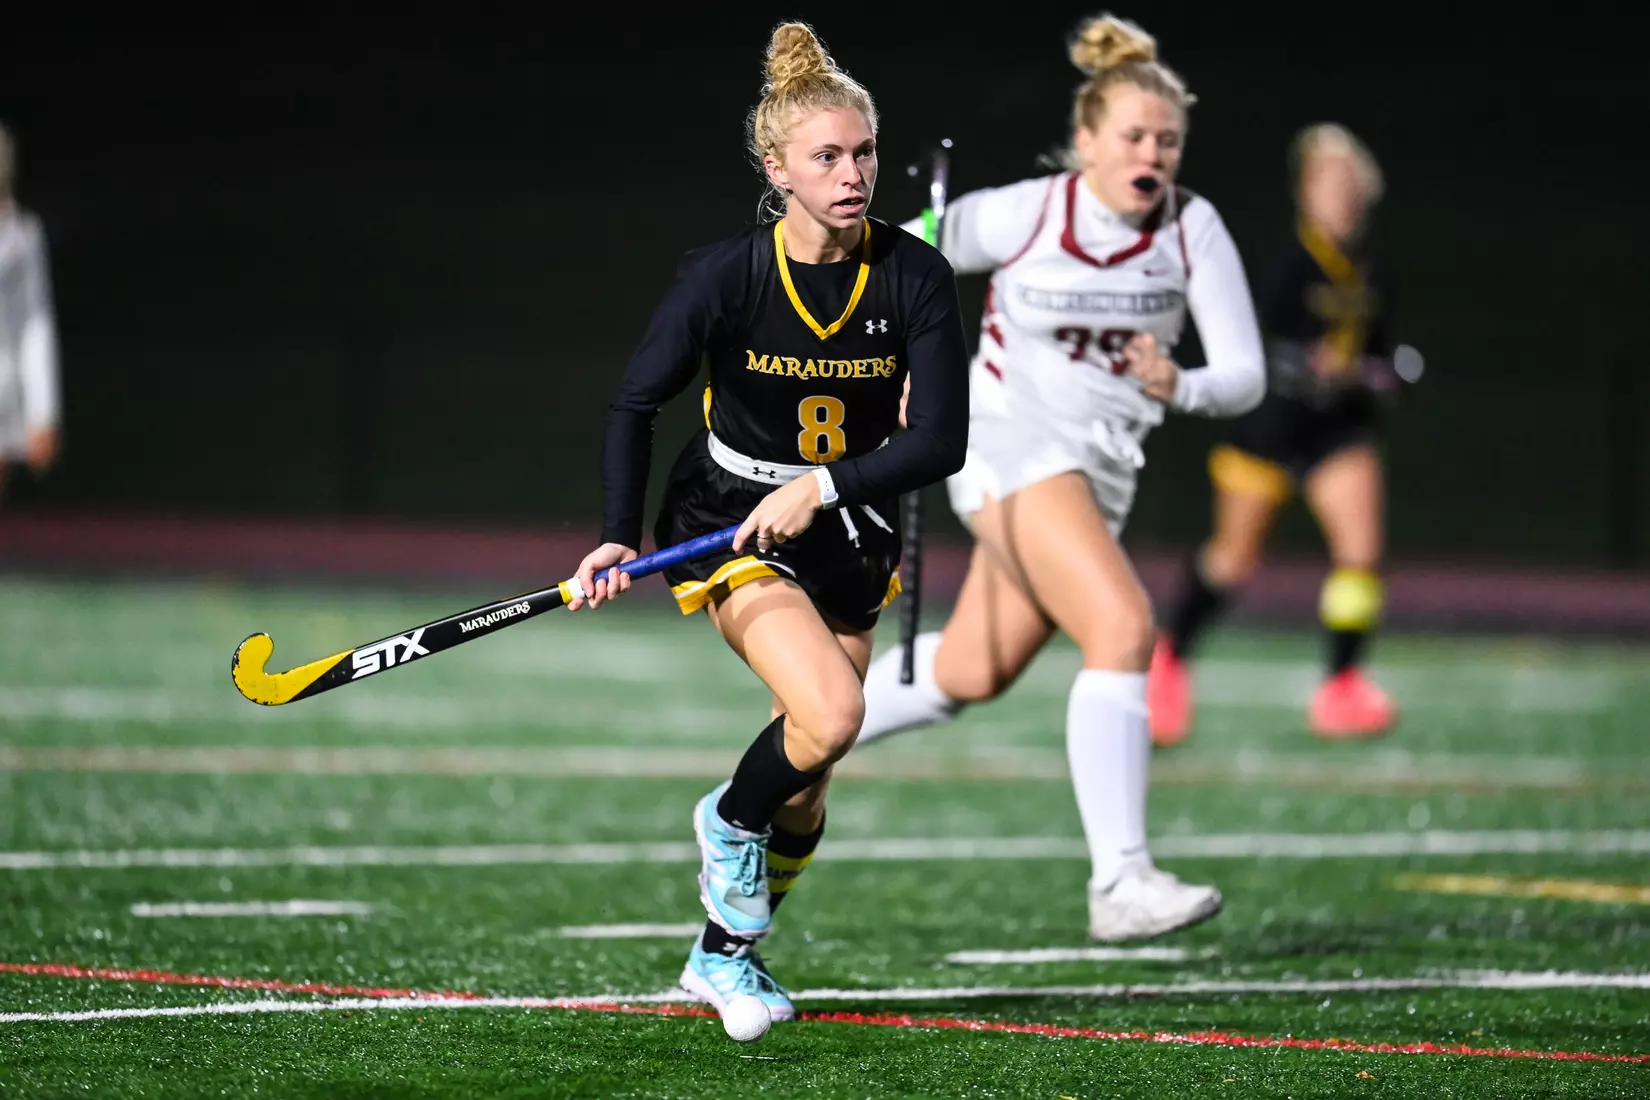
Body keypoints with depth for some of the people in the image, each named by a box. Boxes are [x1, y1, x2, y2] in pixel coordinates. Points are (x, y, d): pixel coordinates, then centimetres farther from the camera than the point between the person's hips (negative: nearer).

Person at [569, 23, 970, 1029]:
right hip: (730, 527, -3)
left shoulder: (916, 277, -14)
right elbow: (638, 403, -6)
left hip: (849, 536, 3)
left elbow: (941, 441, -17)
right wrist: (621, 535, -18)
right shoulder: (727, 276, -17)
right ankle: (731, 820, 5)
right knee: (831, 713, -27)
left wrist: (821, 486, -27)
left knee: (807, 788, 9)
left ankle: (725, 953, 33)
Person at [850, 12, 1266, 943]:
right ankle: (1119, 883, -32)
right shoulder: (1020, 216, -14)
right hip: (1012, 447, -6)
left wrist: (1182, 387, -28)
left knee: (971, 676, 18)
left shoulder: (1195, 230, -6)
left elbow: (1245, 375, -9)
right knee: (1125, 625, -27)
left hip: (1102, 473, 6)